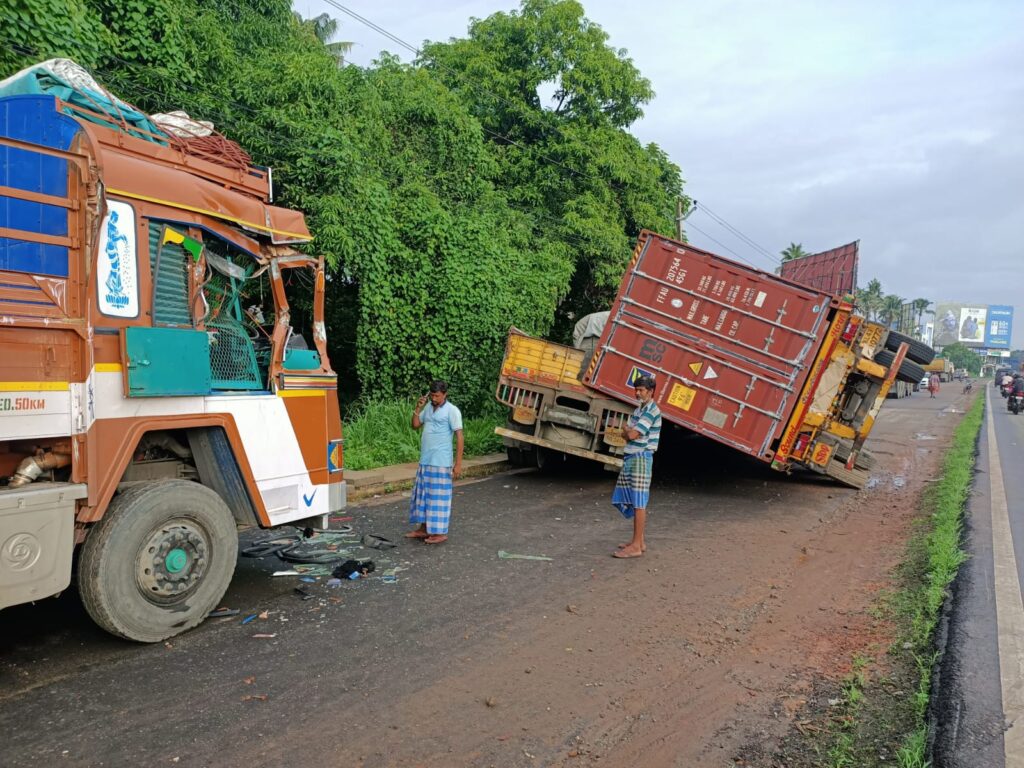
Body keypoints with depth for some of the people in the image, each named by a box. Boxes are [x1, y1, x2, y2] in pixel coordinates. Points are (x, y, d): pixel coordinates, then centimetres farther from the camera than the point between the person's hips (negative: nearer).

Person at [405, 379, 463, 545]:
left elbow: (459, 437, -13)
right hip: (425, 460, 7)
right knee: (422, 494, 13)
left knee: (438, 496, -2)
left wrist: (458, 463, -17)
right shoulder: (428, 408, 10)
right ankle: (423, 528, 25)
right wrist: (418, 408, -2)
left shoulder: (452, 411, -11)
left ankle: (441, 533, 6)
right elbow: (415, 426, 15)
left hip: (440, 462, -7)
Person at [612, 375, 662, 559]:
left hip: (641, 458, -10)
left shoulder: (651, 411, -14)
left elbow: (632, 435, -19)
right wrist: (630, 431, -5)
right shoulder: (640, 409, 17)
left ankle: (636, 546, -4)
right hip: (631, 457, 10)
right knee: (633, 502, 12)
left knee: (638, 503, -7)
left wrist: (628, 429, 2)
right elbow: (628, 435, 16)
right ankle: (639, 541, 20)